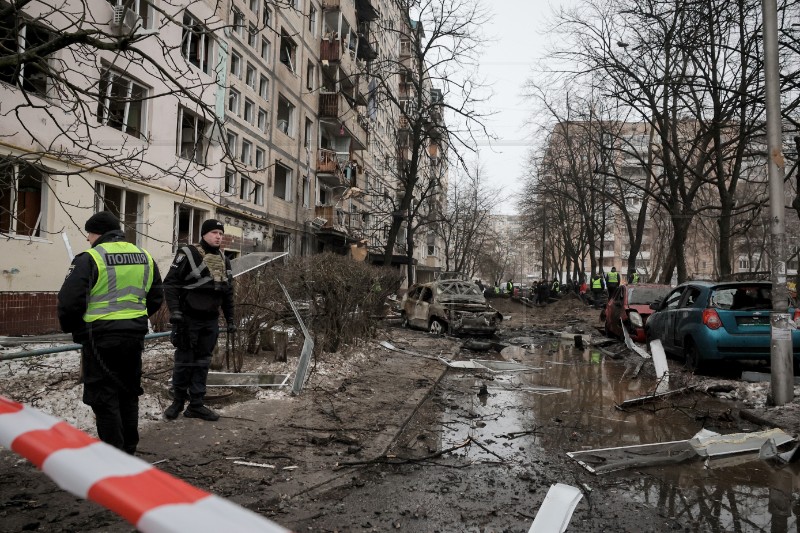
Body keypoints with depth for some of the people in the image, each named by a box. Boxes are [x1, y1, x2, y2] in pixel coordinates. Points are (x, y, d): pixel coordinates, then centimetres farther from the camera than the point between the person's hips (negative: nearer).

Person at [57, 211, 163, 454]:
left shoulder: (90, 258, -11)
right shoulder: (145, 257, 9)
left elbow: (69, 301, -16)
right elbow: (156, 298, 14)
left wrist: (72, 328, 2)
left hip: (101, 337, -6)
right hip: (135, 336, 6)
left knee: (104, 398, 4)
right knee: (129, 394, 19)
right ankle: (129, 450, 29)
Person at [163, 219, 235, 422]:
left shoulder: (224, 260, 10)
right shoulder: (188, 254, -10)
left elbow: (228, 292, 16)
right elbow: (170, 283, -12)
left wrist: (230, 319, 14)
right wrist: (174, 310, -20)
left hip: (210, 321, 6)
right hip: (188, 318, -5)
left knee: (202, 363, 9)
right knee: (184, 361, 5)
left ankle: (196, 405, 18)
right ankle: (178, 401, 23)